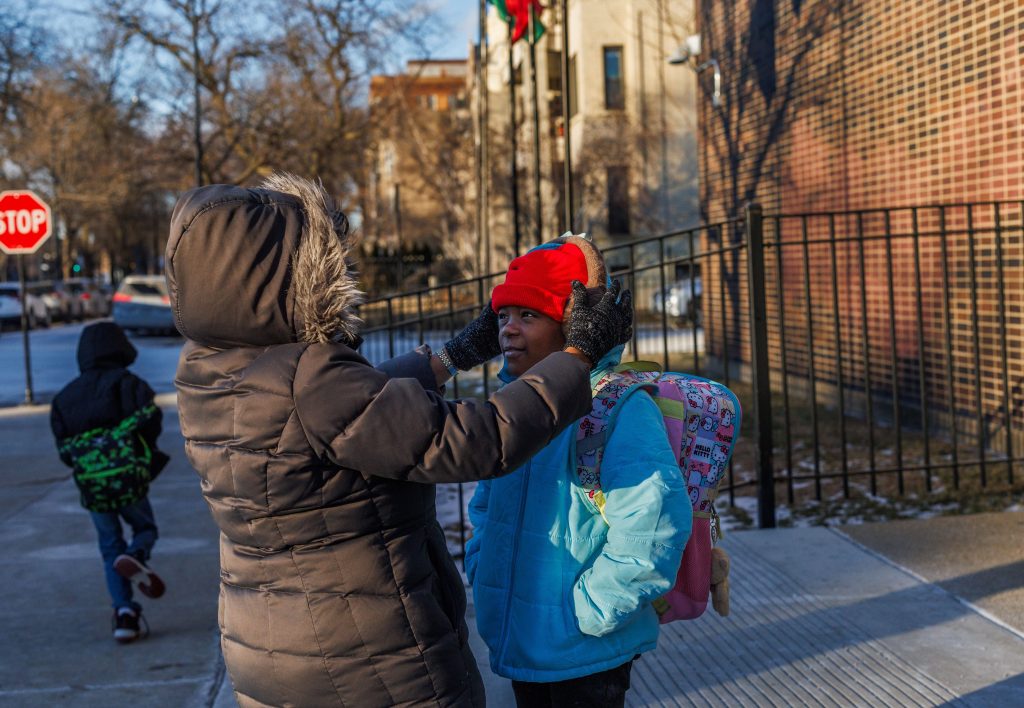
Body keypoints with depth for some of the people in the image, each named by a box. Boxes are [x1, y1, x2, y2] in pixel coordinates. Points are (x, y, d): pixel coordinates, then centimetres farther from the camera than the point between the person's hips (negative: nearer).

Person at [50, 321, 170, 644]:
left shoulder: (64, 397, 15)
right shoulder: (126, 382, 1)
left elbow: (65, 451, 10)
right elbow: (150, 417, -13)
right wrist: (144, 448, 6)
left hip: (91, 486, 3)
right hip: (129, 479, -3)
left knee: (110, 547, 14)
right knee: (145, 528, 18)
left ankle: (125, 612, 2)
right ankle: (136, 556, -16)